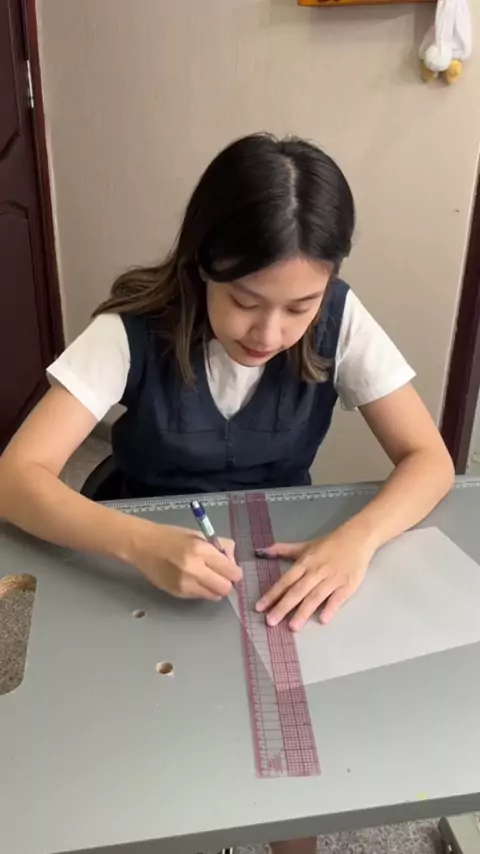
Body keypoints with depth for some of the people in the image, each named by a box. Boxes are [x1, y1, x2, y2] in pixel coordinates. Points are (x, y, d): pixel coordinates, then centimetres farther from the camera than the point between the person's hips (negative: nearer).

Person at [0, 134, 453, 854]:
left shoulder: (339, 322, -17)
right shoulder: (134, 330, -22)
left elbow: (429, 459, -15)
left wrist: (359, 537, -35)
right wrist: (140, 543, -43)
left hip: (289, 565, 1)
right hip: (157, 571, -1)